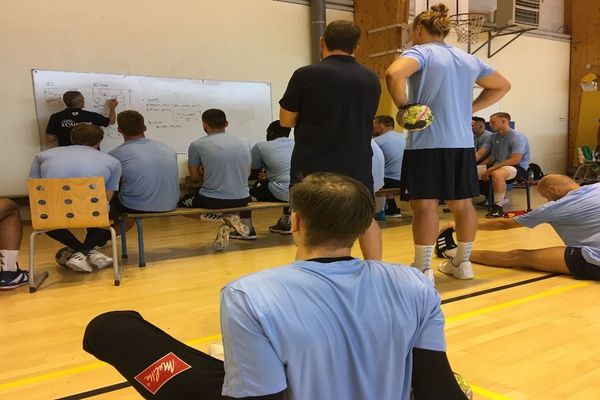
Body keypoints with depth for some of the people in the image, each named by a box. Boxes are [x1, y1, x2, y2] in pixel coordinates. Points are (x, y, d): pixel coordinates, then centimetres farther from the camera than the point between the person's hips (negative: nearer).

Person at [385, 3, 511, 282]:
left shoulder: (421, 52, -5)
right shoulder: (469, 60, 16)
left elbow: (394, 74, -26)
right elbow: (502, 85, 27)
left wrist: (403, 106, -13)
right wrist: (471, 108, 19)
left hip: (427, 143, -7)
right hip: (463, 143, 7)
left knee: (425, 204, -4)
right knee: (462, 203, 13)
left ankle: (423, 270, -1)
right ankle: (462, 262, 24)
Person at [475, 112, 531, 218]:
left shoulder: (517, 137, -15)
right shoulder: (493, 137, 8)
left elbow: (515, 160, -24)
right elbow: (480, 153, 5)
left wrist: (491, 169, -29)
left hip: (518, 167, -8)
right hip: (498, 165, 8)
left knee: (497, 174, -39)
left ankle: (498, 207, -23)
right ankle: (501, 198, 10)